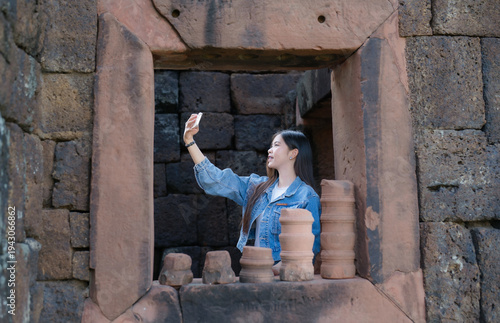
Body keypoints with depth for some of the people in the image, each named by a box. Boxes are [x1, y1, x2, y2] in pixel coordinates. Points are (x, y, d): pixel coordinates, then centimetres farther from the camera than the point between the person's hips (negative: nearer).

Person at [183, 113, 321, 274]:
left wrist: (279, 269, -22)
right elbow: (215, 179, 17)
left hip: (282, 276, -6)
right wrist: (189, 141, 15)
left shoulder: (307, 197, -3)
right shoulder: (257, 186, 15)